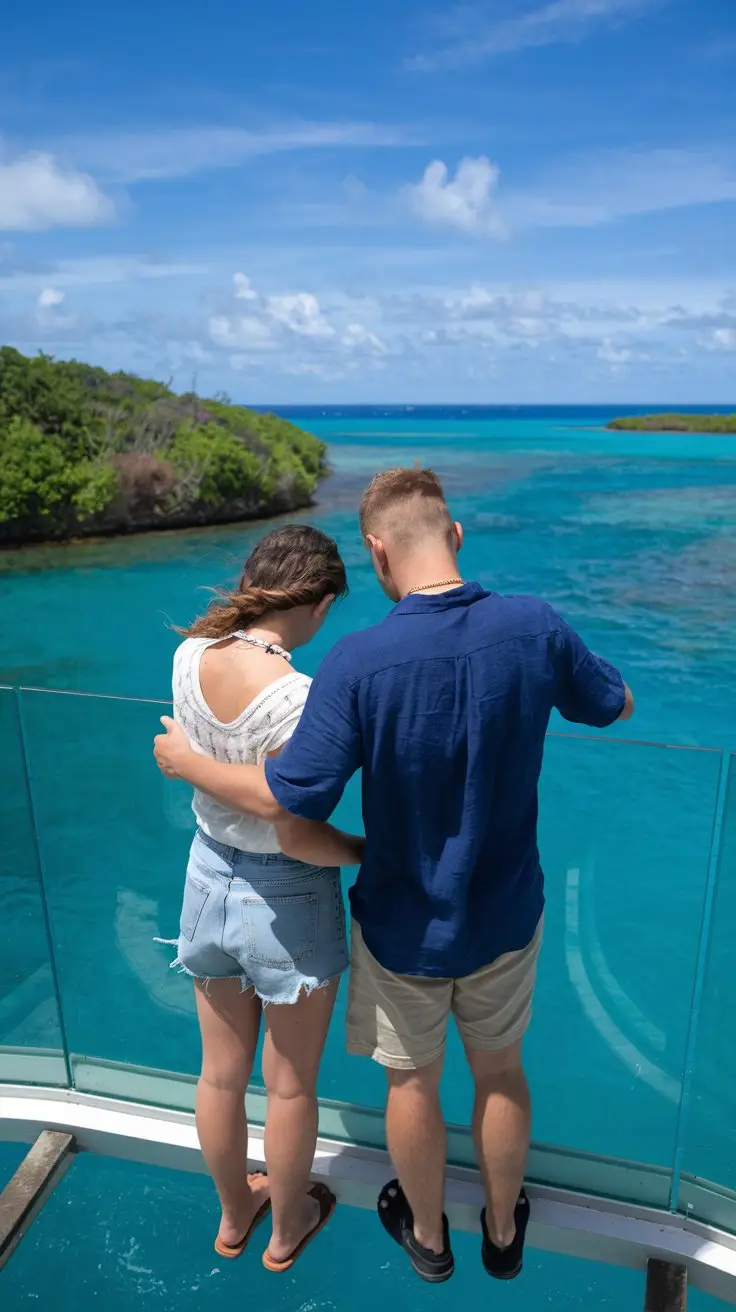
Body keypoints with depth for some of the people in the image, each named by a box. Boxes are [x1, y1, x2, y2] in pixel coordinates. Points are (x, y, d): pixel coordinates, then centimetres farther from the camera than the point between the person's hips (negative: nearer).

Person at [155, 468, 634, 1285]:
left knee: (413, 1081, 23)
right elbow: (615, 706, 0)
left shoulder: (357, 662, -28)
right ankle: (503, 1232, 50)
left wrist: (185, 762, -8)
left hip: (404, 926, -2)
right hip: (505, 915, 3)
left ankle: (426, 1237, 50)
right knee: (500, 1069, 26)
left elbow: (288, 800, -24)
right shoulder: (535, 627, -18)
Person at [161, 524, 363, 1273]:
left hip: (210, 875, 6)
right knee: (290, 1085, 21)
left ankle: (233, 1215, 52)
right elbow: (301, 838, -26)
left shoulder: (192, 652, -11)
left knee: (221, 1073, 26)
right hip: (285, 899, -6)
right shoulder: (295, 698, -30)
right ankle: (287, 1228, 47)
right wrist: (372, 851, -7)